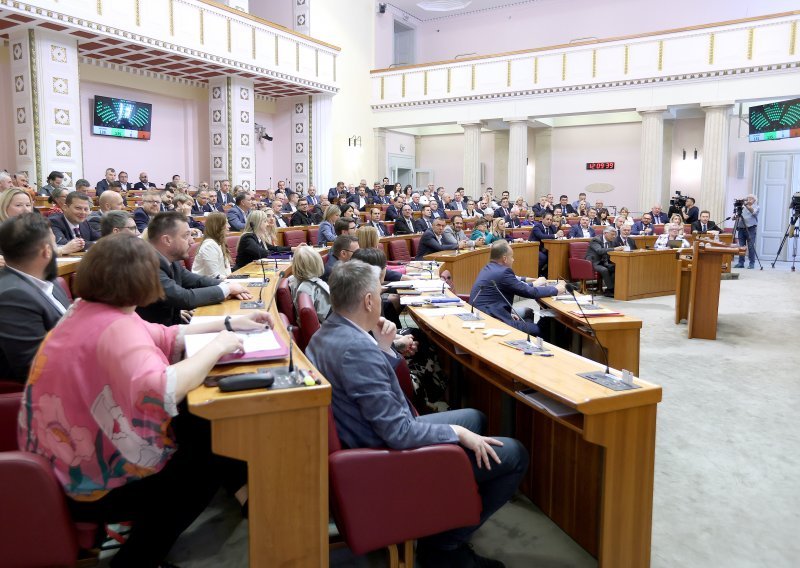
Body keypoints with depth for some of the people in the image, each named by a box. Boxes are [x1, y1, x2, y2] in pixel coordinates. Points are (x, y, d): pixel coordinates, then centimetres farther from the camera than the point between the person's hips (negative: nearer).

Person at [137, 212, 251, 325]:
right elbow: (185, 299, -29)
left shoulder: (170, 260, 3)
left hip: (172, 326, 8)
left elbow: (198, 281, 13)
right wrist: (226, 288, -16)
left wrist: (228, 286, -6)